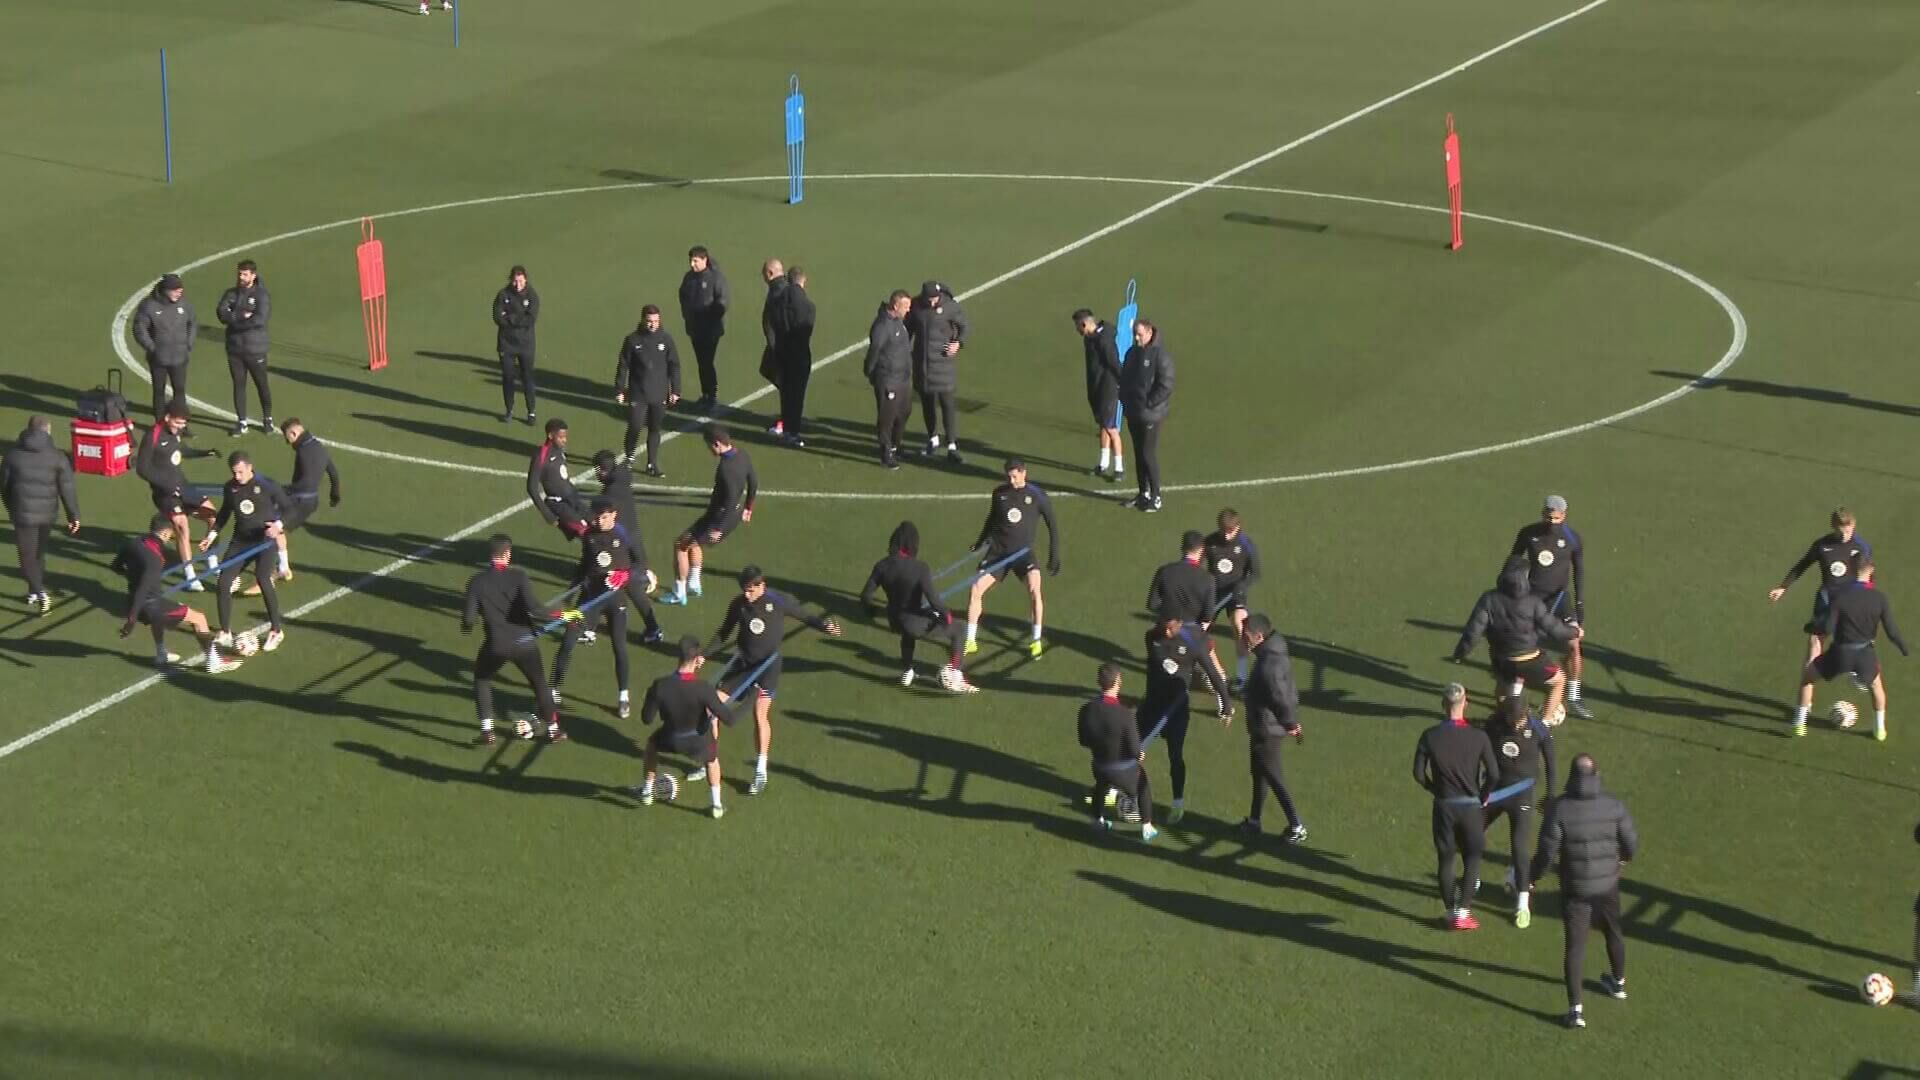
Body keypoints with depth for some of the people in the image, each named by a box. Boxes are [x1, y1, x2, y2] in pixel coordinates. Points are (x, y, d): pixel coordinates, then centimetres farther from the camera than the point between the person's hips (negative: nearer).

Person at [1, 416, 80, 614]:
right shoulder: (58, 457, -5)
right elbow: (67, 488, -7)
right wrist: (74, 515, 0)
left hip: (23, 514, -2)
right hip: (47, 513, 2)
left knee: (27, 556, 2)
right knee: (39, 553, 20)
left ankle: (40, 592, -15)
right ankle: (34, 592, 28)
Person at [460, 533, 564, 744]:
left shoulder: (476, 582, -5)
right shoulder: (518, 575, -9)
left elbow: (469, 618, -8)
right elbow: (532, 606, -22)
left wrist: (466, 627, 15)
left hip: (496, 645, 0)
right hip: (524, 642, 0)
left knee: (481, 680, 25)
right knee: (539, 683, 21)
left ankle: (487, 730, 16)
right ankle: (553, 729, 29)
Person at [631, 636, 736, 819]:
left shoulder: (660, 686, -27)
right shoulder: (704, 688, -32)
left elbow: (647, 719, -13)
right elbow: (729, 720, -26)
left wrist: (651, 697, 5)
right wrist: (721, 700, -6)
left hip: (671, 742, 1)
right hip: (700, 745, -1)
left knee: (652, 742, 36)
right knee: (712, 758, 36)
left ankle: (647, 792, 44)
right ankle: (716, 805, 39)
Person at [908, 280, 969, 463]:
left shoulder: (950, 306, -11)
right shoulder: (916, 307, -2)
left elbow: (965, 325, 0)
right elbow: (908, 329, 11)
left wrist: (959, 342, -15)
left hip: (943, 360, -3)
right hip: (921, 361, 3)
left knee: (947, 402, -6)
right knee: (927, 401, 12)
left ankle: (952, 446, -4)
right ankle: (933, 439, 30)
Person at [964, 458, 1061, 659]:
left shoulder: (1037, 495, -3)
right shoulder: (999, 493, 6)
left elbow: (1052, 525, 4)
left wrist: (1054, 556, 2)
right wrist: (980, 542, 20)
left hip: (1023, 551, -3)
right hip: (998, 550, 3)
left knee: (1034, 590, -25)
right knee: (975, 589, -7)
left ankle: (1037, 641, -12)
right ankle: (970, 641, 7)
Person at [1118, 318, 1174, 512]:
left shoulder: (1160, 355, -15)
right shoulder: (1133, 353, 8)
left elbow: (1166, 385, -18)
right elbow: (1124, 378, 18)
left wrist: (1149, 404, -16)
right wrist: (1125, 400, 6)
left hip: (1151, 415, -7)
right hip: (1133, 414, 7)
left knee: (1149, 455, -5)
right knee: (1139, 454, 13)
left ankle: (1155, 498, 3)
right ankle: (1144, 494, 24)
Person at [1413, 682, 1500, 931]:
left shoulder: (1430, 736, -8)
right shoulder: (1478, 737, -11)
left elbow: (1418, 773, -5)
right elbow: (1493, 773, -12)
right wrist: (1483, 795, 6)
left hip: (1443, 806, 1)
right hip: (1470, 805, -1)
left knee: (1446, 859, 13)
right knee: (1472, 859, 11)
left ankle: (1451, 912, 17)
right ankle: (1463, 912, 3)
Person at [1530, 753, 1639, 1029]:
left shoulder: (1559, 809, -18)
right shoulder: (1614, 806, -11)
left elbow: (1547, 853, -16)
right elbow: (1632, 844, -3)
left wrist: (1531, 878, 0)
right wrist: (1624, 858, 20)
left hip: (1575, 889, -2)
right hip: (1608, 884, 3)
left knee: (1575, 945, 2)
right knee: (1614, 933, 26)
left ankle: (1575, 1009, -4)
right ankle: (1618, 983, 49)